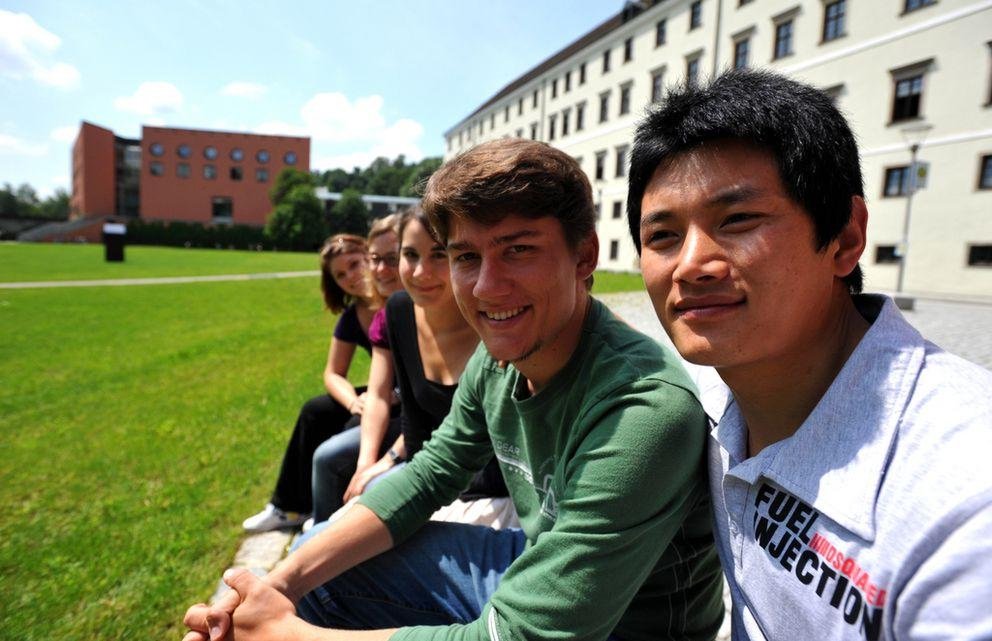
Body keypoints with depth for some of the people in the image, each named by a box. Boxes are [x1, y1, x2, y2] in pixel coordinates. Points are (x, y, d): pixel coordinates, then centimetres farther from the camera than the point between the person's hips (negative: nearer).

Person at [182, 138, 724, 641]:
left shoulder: (645, 409, -34)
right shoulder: (495, 362, -10)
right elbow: (427, 475, 0)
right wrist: (281, 582, -11)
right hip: (531, 566, 6)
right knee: (311, 563, 6)